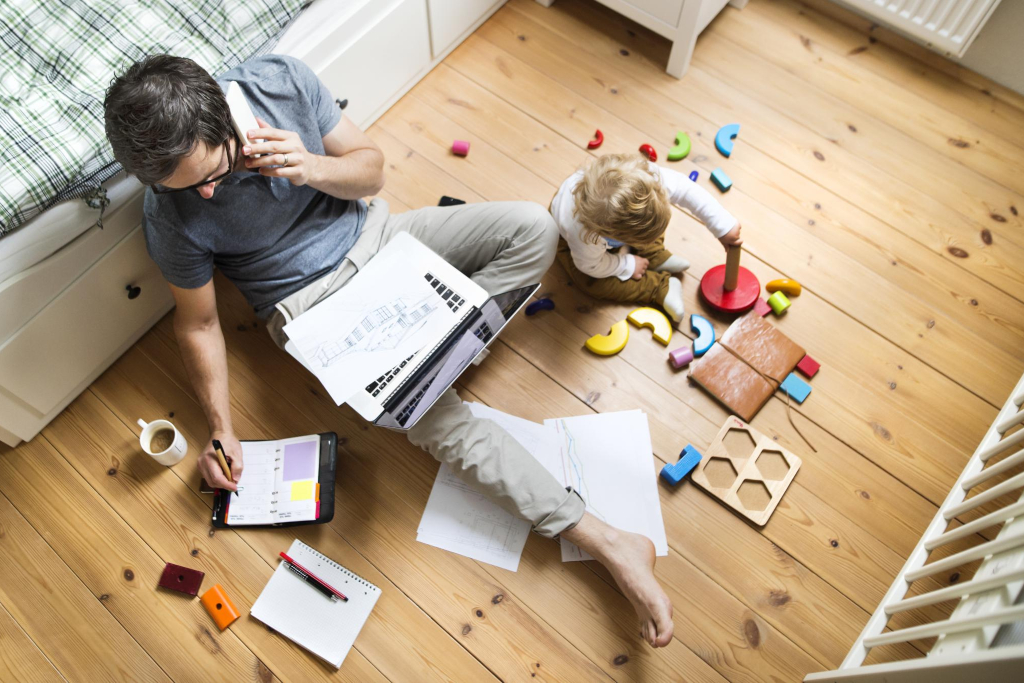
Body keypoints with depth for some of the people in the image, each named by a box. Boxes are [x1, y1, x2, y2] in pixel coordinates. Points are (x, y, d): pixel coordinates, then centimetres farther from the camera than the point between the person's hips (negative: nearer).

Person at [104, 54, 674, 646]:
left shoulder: (279, 80, -15)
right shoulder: (171, 217, -19)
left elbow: (371, 166, -5)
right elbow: (198, 322, -5)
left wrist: (311, 168, -26)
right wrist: (221, 430, -9)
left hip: (372, 235, 4)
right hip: (315, 303, -4)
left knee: (532, 226, -12)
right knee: (441, 421, -24)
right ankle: (605, 541, -17)